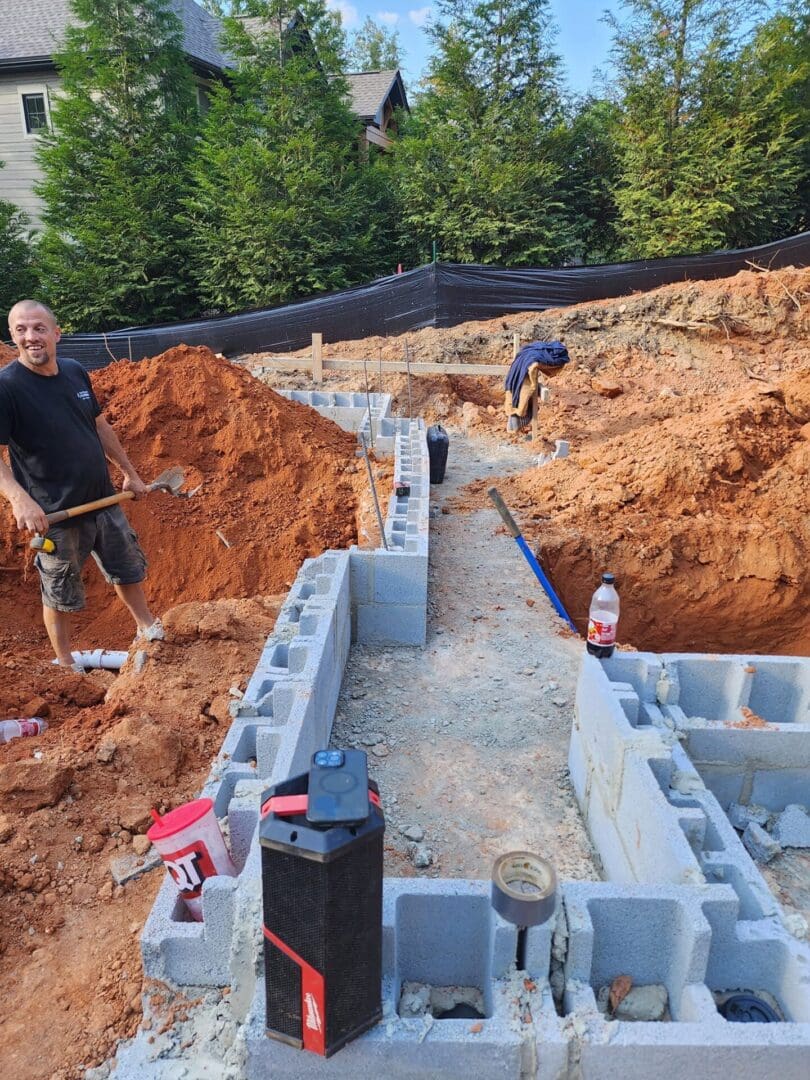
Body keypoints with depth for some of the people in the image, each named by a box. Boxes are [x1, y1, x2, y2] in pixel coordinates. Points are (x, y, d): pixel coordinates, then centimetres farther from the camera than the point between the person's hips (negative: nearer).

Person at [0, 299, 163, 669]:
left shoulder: (76, 373, 1)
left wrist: (129, 472, 18)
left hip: (104, 500, 6)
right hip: (55, 515, -6)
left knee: (127, 568, 22)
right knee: (59, 594, 11)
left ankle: (147, 628, 46)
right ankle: (65, 664, 31)